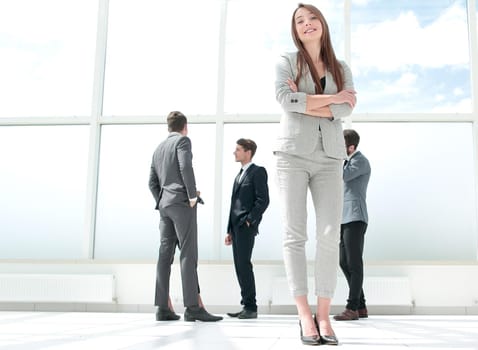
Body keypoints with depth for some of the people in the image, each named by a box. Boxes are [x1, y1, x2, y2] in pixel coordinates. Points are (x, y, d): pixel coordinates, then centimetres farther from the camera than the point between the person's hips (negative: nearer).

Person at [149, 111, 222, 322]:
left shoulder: (158, 148, 22)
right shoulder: (182, 140, 0)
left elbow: (152, 183, 19)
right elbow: (186, 167, -18)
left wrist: (161, 202, 16)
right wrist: (193, 195, -13)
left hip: (164, 204, 8)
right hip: (181, 202, -7)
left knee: (165, 254, 3)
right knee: (188, 254, -11)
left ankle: (162, 308, 1)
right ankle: (192, 307, -15)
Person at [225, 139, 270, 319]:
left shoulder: (258, 172, -2)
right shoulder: (239, 175, 24)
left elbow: (263, 200, -12)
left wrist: (249, 220, -16)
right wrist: (230, 230, 18)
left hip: (246, 226, -8)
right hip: (236, 226, 8)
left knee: (244, 264, -12)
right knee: (239, 266, 6)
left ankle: (251, 307, -7)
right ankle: (246, 306, 10)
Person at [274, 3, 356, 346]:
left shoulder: (341, 69, 17)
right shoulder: (286, 62, 10)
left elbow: (346, 110, -1)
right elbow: (285, 99, -10)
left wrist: (305, 102, -8)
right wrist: (332, 98, -6)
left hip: (329, 157, 2)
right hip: (293, 154, -2)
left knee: (330, 234, -8)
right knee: (295, 234, -7)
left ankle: (324, 313, -3)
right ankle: (304, 314, -2)